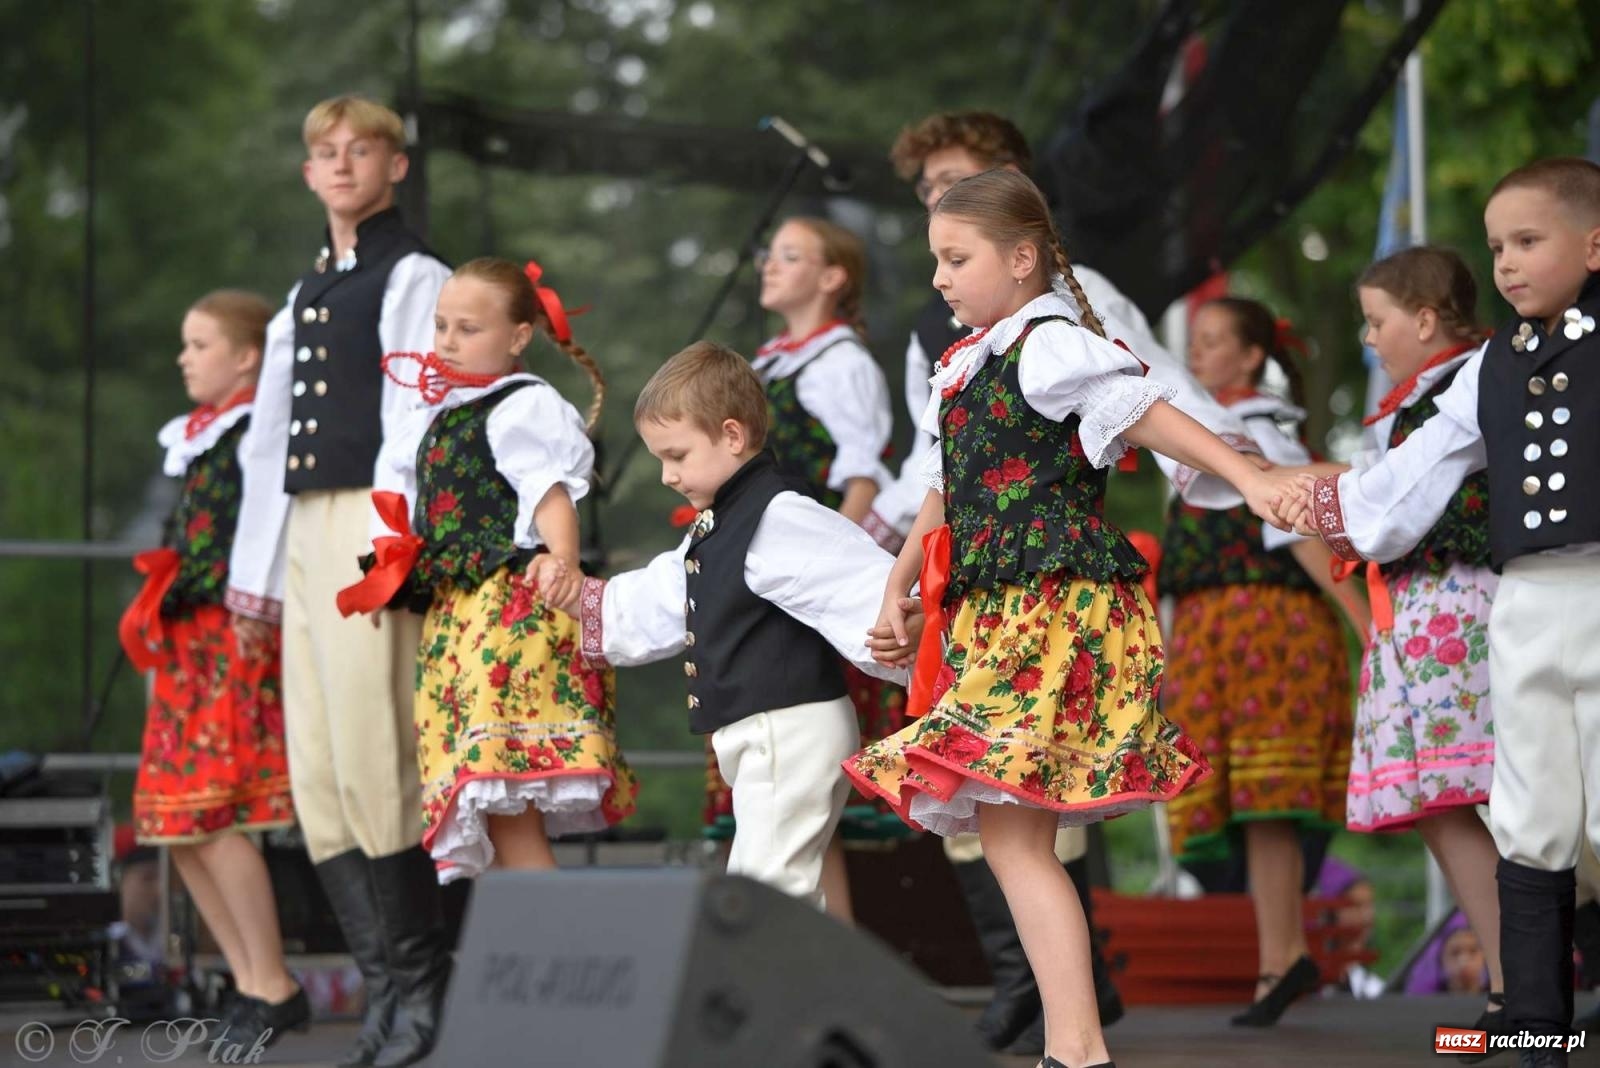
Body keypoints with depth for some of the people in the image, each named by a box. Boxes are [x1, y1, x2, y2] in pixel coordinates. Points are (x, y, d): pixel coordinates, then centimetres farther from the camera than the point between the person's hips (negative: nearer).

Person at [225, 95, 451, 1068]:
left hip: (374, 526, -8)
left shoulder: (414, 279, -2)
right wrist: (257, 570, 19)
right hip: (305, 533, 9)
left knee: (371, 769, -12)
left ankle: (422, 986, -3)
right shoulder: (304, 297, 23)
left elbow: (418, 422, -11)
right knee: (318, 777, 5)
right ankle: (392, 986, 9)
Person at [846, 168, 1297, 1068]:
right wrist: (898, 591, 22)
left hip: (1056, 610, -9)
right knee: (1015, 835, 7)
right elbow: (948, 494, 27)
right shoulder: (969, 364, 20)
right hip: (998, 616, 9)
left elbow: (1147, 414, -18)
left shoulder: (1050, 345, -7)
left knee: (1008, 830, -15)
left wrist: (1251, 479, -29)